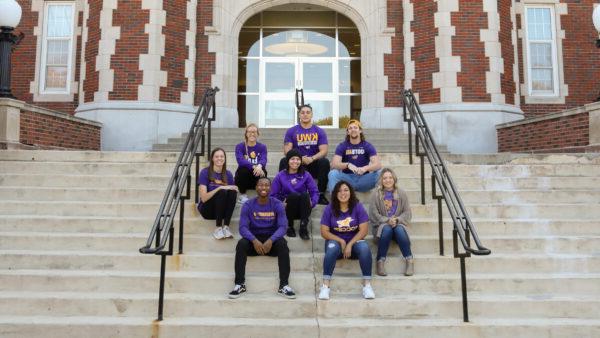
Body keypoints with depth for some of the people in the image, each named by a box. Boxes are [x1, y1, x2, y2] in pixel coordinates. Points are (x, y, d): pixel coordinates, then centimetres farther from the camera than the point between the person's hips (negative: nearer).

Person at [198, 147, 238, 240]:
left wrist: (234, 191, -16)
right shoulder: (205, 172, -9)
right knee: (222, 192, -31)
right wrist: (219, 188, -28)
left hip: (222, 210, 4)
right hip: (207, 209, -4)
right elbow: (203, 198, -17)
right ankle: (218, 228, -28)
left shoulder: (228, 174, 4)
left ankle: (226, 227, -28)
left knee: (232, 192, -26)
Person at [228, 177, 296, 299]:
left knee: (282, 243, -32)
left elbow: (283, 226, -14)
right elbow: (243, 227, -13)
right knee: (241, 243, -31)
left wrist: (271, 240, -33)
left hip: (272, 239, 0)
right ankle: (240, 284, -24)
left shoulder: (277, 204, -5)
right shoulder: (248, 205, -4)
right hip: (254, 240, 0)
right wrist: (254, 240, -34)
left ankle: (284, 285, -29)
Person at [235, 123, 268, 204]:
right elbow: (240, 160, -22)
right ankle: (243, 195, -10)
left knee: (262, 171, -32)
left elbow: (263, 160, -17)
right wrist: (254, 167, -39)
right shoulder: (240, 146, -2)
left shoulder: (262, 147, 3)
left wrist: (259, 166, -42)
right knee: (243, 171, -33)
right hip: (243, 177, 0)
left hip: (257, 179, 0)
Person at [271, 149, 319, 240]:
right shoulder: (280, 176, 4)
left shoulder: (306, 175, 7)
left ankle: (304, 228, -33)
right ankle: (289, 226, -17)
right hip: (287, 209, -1)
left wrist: (312, 203, -19)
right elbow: (274, 195, 0)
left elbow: (314, 192, 0)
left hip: (302, 210, 1)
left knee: (304, 195, -31)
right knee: (294, 195, -33)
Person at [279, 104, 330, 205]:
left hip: (313, 165, 0)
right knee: (283, 161, -26)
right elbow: (287, 150, -3)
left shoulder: (320, 131, 4)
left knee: (325, 162, -30)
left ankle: (321, 194, -20)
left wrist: (312, 158, -26)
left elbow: (324, 151, -6)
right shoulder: (291, 131, 5)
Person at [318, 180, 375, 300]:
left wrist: (350, 244, -20)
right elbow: (324, 232, -6)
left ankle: (367, 284, -26)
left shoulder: (358, 207, -5)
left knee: (364, 247, -32)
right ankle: (325, 285, -34)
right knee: (332, 247, -35)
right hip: (336, 241, 0)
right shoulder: (329, 209, -4)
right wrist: (341, 241, -18)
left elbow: (364, 230, -10)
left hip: (354, 241, 0)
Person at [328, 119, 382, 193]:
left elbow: (378, 165, -13)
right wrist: (348, 165, -34)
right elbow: (334, 164, -13)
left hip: (363, 179, 0)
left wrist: (365, 168, -35)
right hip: (347, 178, 0)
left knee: (378, 174, -27)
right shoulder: (342, 146, 2)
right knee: (333, 174, -29)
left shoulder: (368, 146, 2)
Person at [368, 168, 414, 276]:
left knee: (399, 230, -33)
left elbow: (407, 212, 4)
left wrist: (397, 220, -15)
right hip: (381, 224, -1)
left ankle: (409, 260, -27)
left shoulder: (401, 193, 8)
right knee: (386, 229, -35)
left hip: (398, 223, 1)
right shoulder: (376, 194, 1)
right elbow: (373, 214, -4)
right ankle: (380, 261, -28)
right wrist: (387, 220, -17)